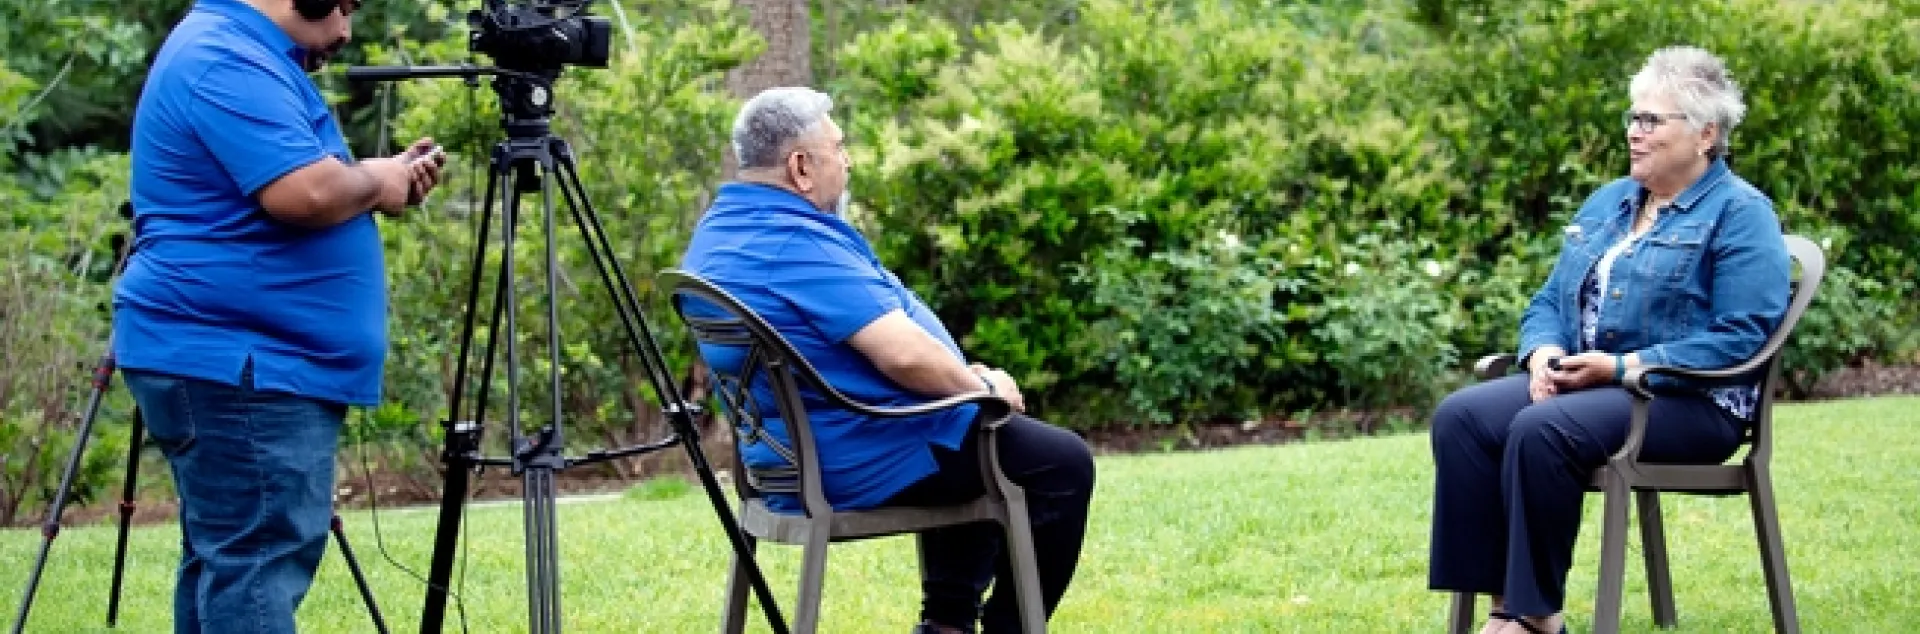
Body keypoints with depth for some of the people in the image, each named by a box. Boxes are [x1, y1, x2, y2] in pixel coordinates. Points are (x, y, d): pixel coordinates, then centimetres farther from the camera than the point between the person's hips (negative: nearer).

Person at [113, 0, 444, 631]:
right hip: (235, 365, -11)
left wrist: (387, 182, 10)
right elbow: (306, 194, -27)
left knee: (226, 560, 12)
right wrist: (374, 182, -8)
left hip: (234, 358, 11)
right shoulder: (227, 61, -16)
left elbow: (305, 198, 26)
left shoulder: (243, 58, 19)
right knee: (257, 566, -12)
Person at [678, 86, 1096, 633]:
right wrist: (983, 389, -10)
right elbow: (905, 354, -30)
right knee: (1064, 463, 0)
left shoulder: (719, 228, 7)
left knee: (979, 432, 32)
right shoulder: (797, 244, -25)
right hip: (862, 459, -11)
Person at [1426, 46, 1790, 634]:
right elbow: (1549, 299, 20)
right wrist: (1544, 355, -5)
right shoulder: (1607, 202, 19)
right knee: (1461, 417, -18)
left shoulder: (1740, 213, -5)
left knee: (1542, 430, -33)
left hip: (1690, 402, -7)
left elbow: (1740, 338, -15)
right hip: (1579, 382, 8)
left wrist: (1622, 367, -20)